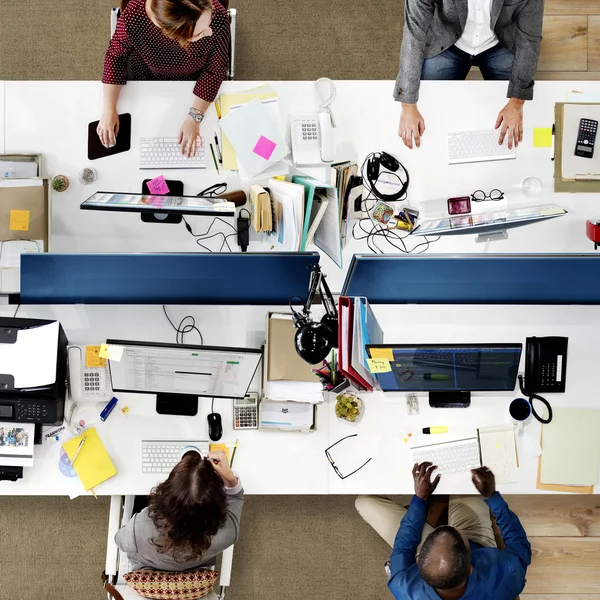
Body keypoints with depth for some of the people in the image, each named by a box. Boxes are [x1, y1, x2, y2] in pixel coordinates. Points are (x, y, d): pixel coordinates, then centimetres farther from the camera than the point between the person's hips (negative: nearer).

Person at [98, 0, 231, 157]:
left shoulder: (218, 17, -40)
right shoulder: (134, 17, -41)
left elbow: (215, 69, -22)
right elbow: (116, 56, -19)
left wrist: (194, 118, -30)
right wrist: (109, 109, -22)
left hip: (195, 80, 0)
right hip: (146, 77, 0)